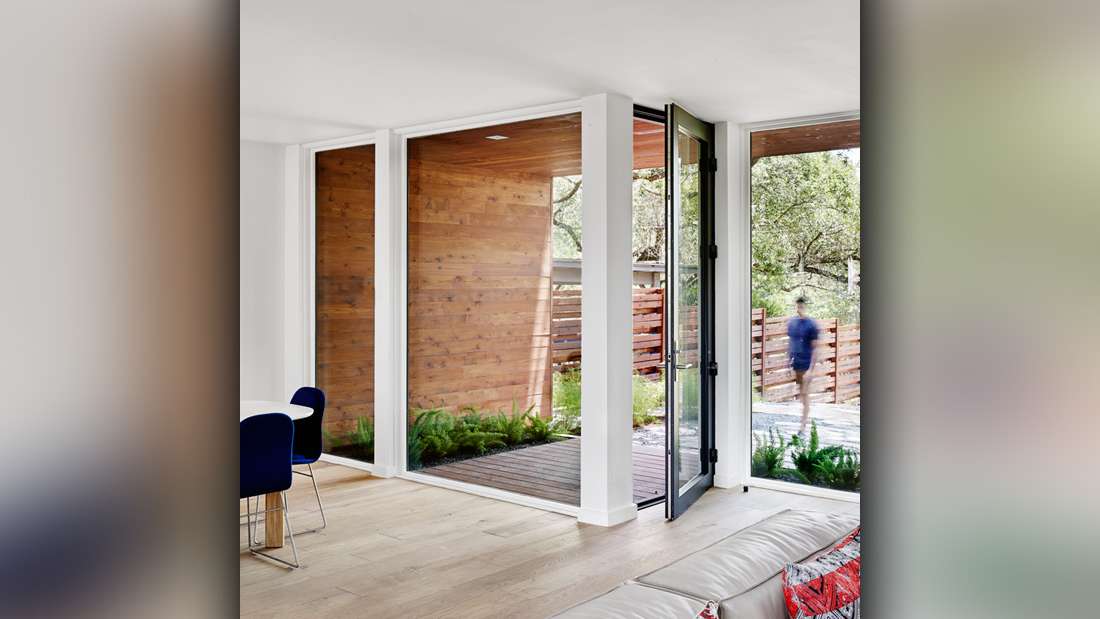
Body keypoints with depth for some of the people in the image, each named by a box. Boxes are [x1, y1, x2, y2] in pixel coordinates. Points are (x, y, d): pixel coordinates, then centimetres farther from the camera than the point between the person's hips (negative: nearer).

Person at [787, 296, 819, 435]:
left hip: (806, 364, -5)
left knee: (804, 393, -3)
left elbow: (815, 348, -11)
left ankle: (803, 425, 1)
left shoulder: (811, 325, -11)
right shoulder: (791, 323, 6)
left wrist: (811, 369, -16)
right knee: (800, 392, 16)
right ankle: (806, 416, 36)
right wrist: (788, 360, 12)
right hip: (794, 364, 5)